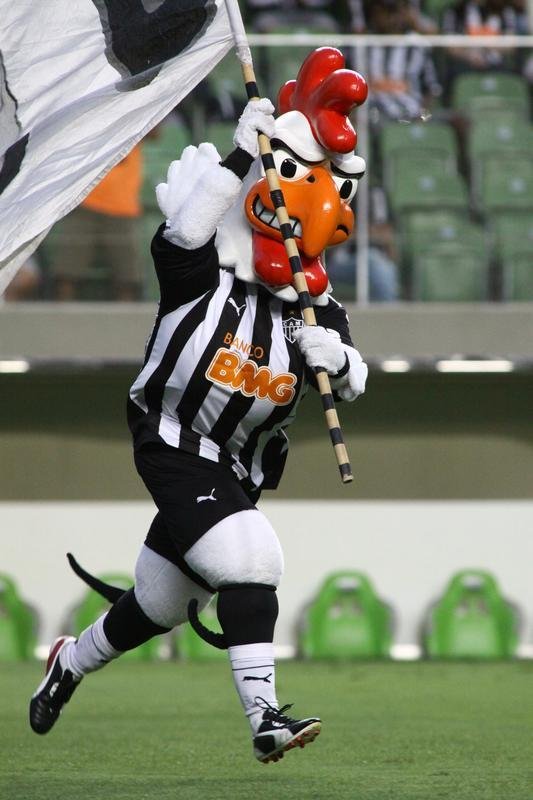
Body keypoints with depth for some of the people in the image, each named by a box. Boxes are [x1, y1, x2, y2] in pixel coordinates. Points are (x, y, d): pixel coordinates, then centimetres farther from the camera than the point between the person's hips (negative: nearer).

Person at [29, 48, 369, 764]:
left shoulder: (312, 308, 6)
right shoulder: (201, 277, -9)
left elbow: (353, 383, 9)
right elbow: (184, 228, -29)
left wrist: (336, 358, -15)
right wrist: (242, 154, -31)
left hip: (236, 473, 6)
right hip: (174, 450, -6)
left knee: (157, 607, 17)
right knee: (247, 563, -26)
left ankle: (70, 663, 45)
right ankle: (264, 718, -28)